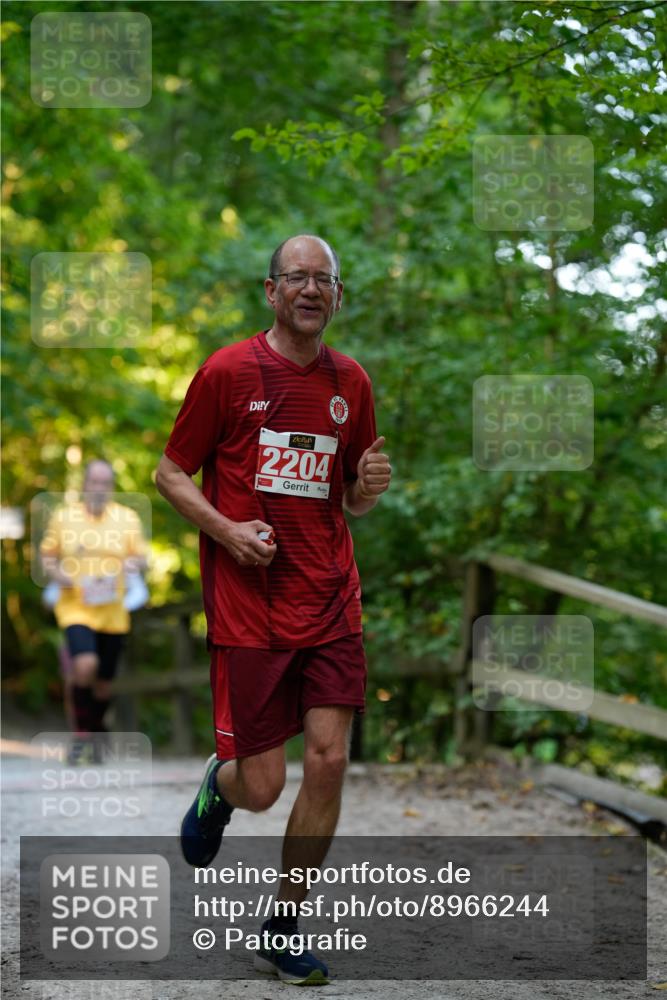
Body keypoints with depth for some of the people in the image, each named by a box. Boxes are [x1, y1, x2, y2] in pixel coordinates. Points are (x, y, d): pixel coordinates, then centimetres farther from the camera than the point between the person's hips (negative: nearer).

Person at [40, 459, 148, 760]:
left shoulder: (127, 518, 6)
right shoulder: (63, 516, 3)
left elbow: (141, 557, 9)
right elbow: (46, 555, 11)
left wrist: (133, 564, -14)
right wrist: (56, 573, -9)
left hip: (113, 612, 2)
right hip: (75, 608, -2)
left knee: (104, 682, 9)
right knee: (85, 665, -26)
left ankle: (95, 733, 35)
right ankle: (81, 734, -9)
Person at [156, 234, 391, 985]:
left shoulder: (351, 382, 9)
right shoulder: (227, 372, -4)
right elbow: (170, 474, 2)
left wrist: (368, 487, -5)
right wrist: (226, 529, -14)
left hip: (330, 604, 4)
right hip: (247, 608, -4)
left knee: (328, 763, -4)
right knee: (262, 787, -3)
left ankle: (282, 934, 13)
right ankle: (218, 784, 37)